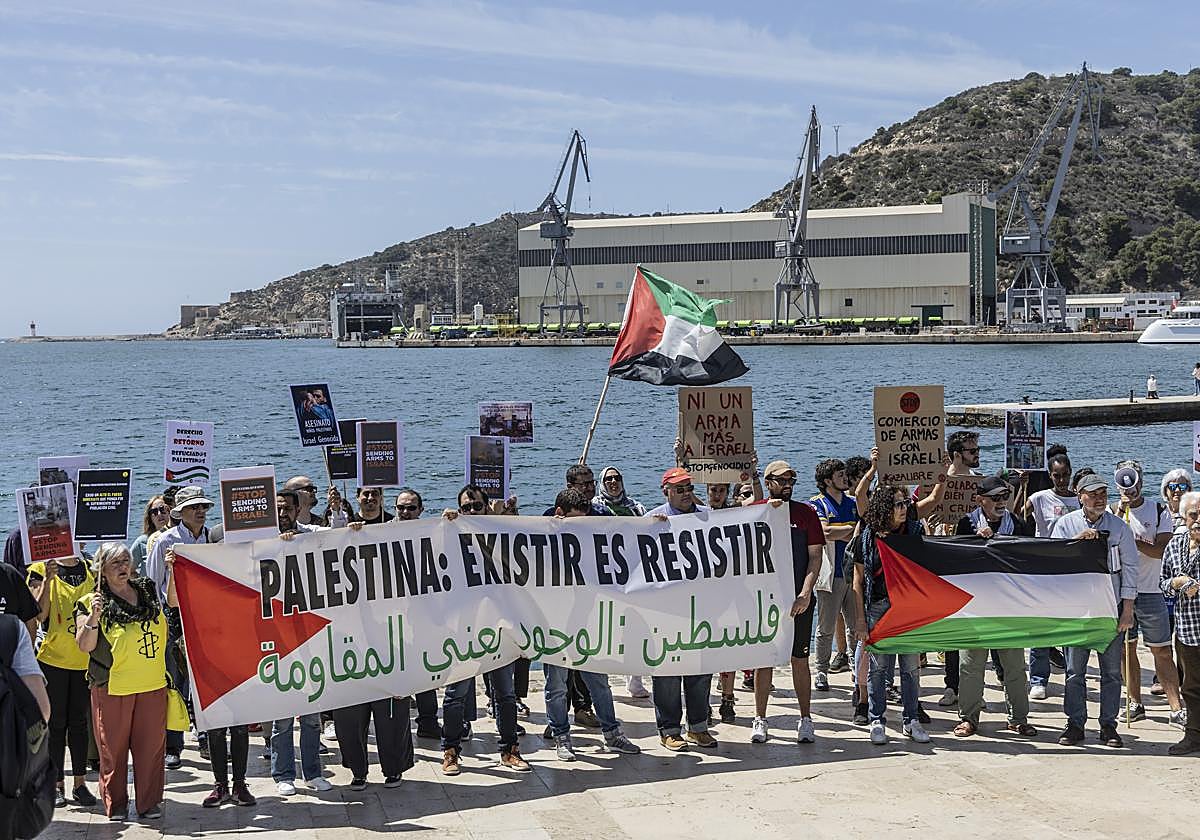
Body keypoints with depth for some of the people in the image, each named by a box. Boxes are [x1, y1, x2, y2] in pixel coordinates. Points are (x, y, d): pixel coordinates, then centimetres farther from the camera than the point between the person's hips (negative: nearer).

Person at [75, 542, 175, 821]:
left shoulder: (148, 591, 9)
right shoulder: (91, 602, -3)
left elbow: (174, 602, 10)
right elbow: (85, 646, -5)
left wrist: (170, 572, -1)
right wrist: (93, 617, -21)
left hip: (153, 685, 3)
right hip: (112, 688, -3)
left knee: (151, 746, 5)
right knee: (113, 748, 5)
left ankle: (149, 803, 17)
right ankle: (115, 806, 18)